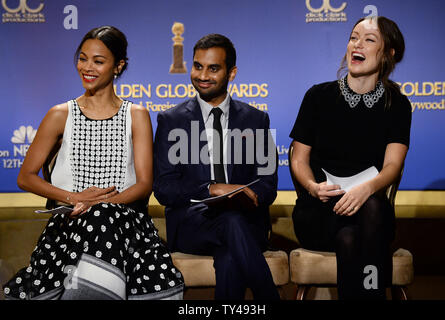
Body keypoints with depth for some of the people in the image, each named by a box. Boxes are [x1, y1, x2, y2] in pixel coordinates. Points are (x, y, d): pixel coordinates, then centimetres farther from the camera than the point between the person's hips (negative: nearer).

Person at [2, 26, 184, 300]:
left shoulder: (136, 116, 11)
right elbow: (26, 177, 9)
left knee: (103, 218, -35)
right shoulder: (61, 115, 11)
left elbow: (144, 183, 3)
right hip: (71, 220, 0)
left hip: (124, 214, 0)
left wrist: (100, 203, -15)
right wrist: (74, 198, -8)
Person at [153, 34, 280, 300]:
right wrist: (211, 189, -17)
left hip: (246, 221, 1)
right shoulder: (171, 120, 9)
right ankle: (270, 298, -31)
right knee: (232, 222, -35)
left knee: (230, 259, -35)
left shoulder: (256, 119, 13)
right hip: (192, 223, -1)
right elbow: (163, 188, -1)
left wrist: (250, 197, -17)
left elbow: (267, 184, 7)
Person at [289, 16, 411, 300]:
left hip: (371, 212, 0)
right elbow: (299, 158, 7)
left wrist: (367, 188, -30)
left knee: (372, 205, -37)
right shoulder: (319, 96, 5)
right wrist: (313, 187, -16)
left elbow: (393, 165, -7)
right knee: (348, 239, -36)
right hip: (317, 212, 0)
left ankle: (372, 289, -35)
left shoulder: (396, 104, 5)